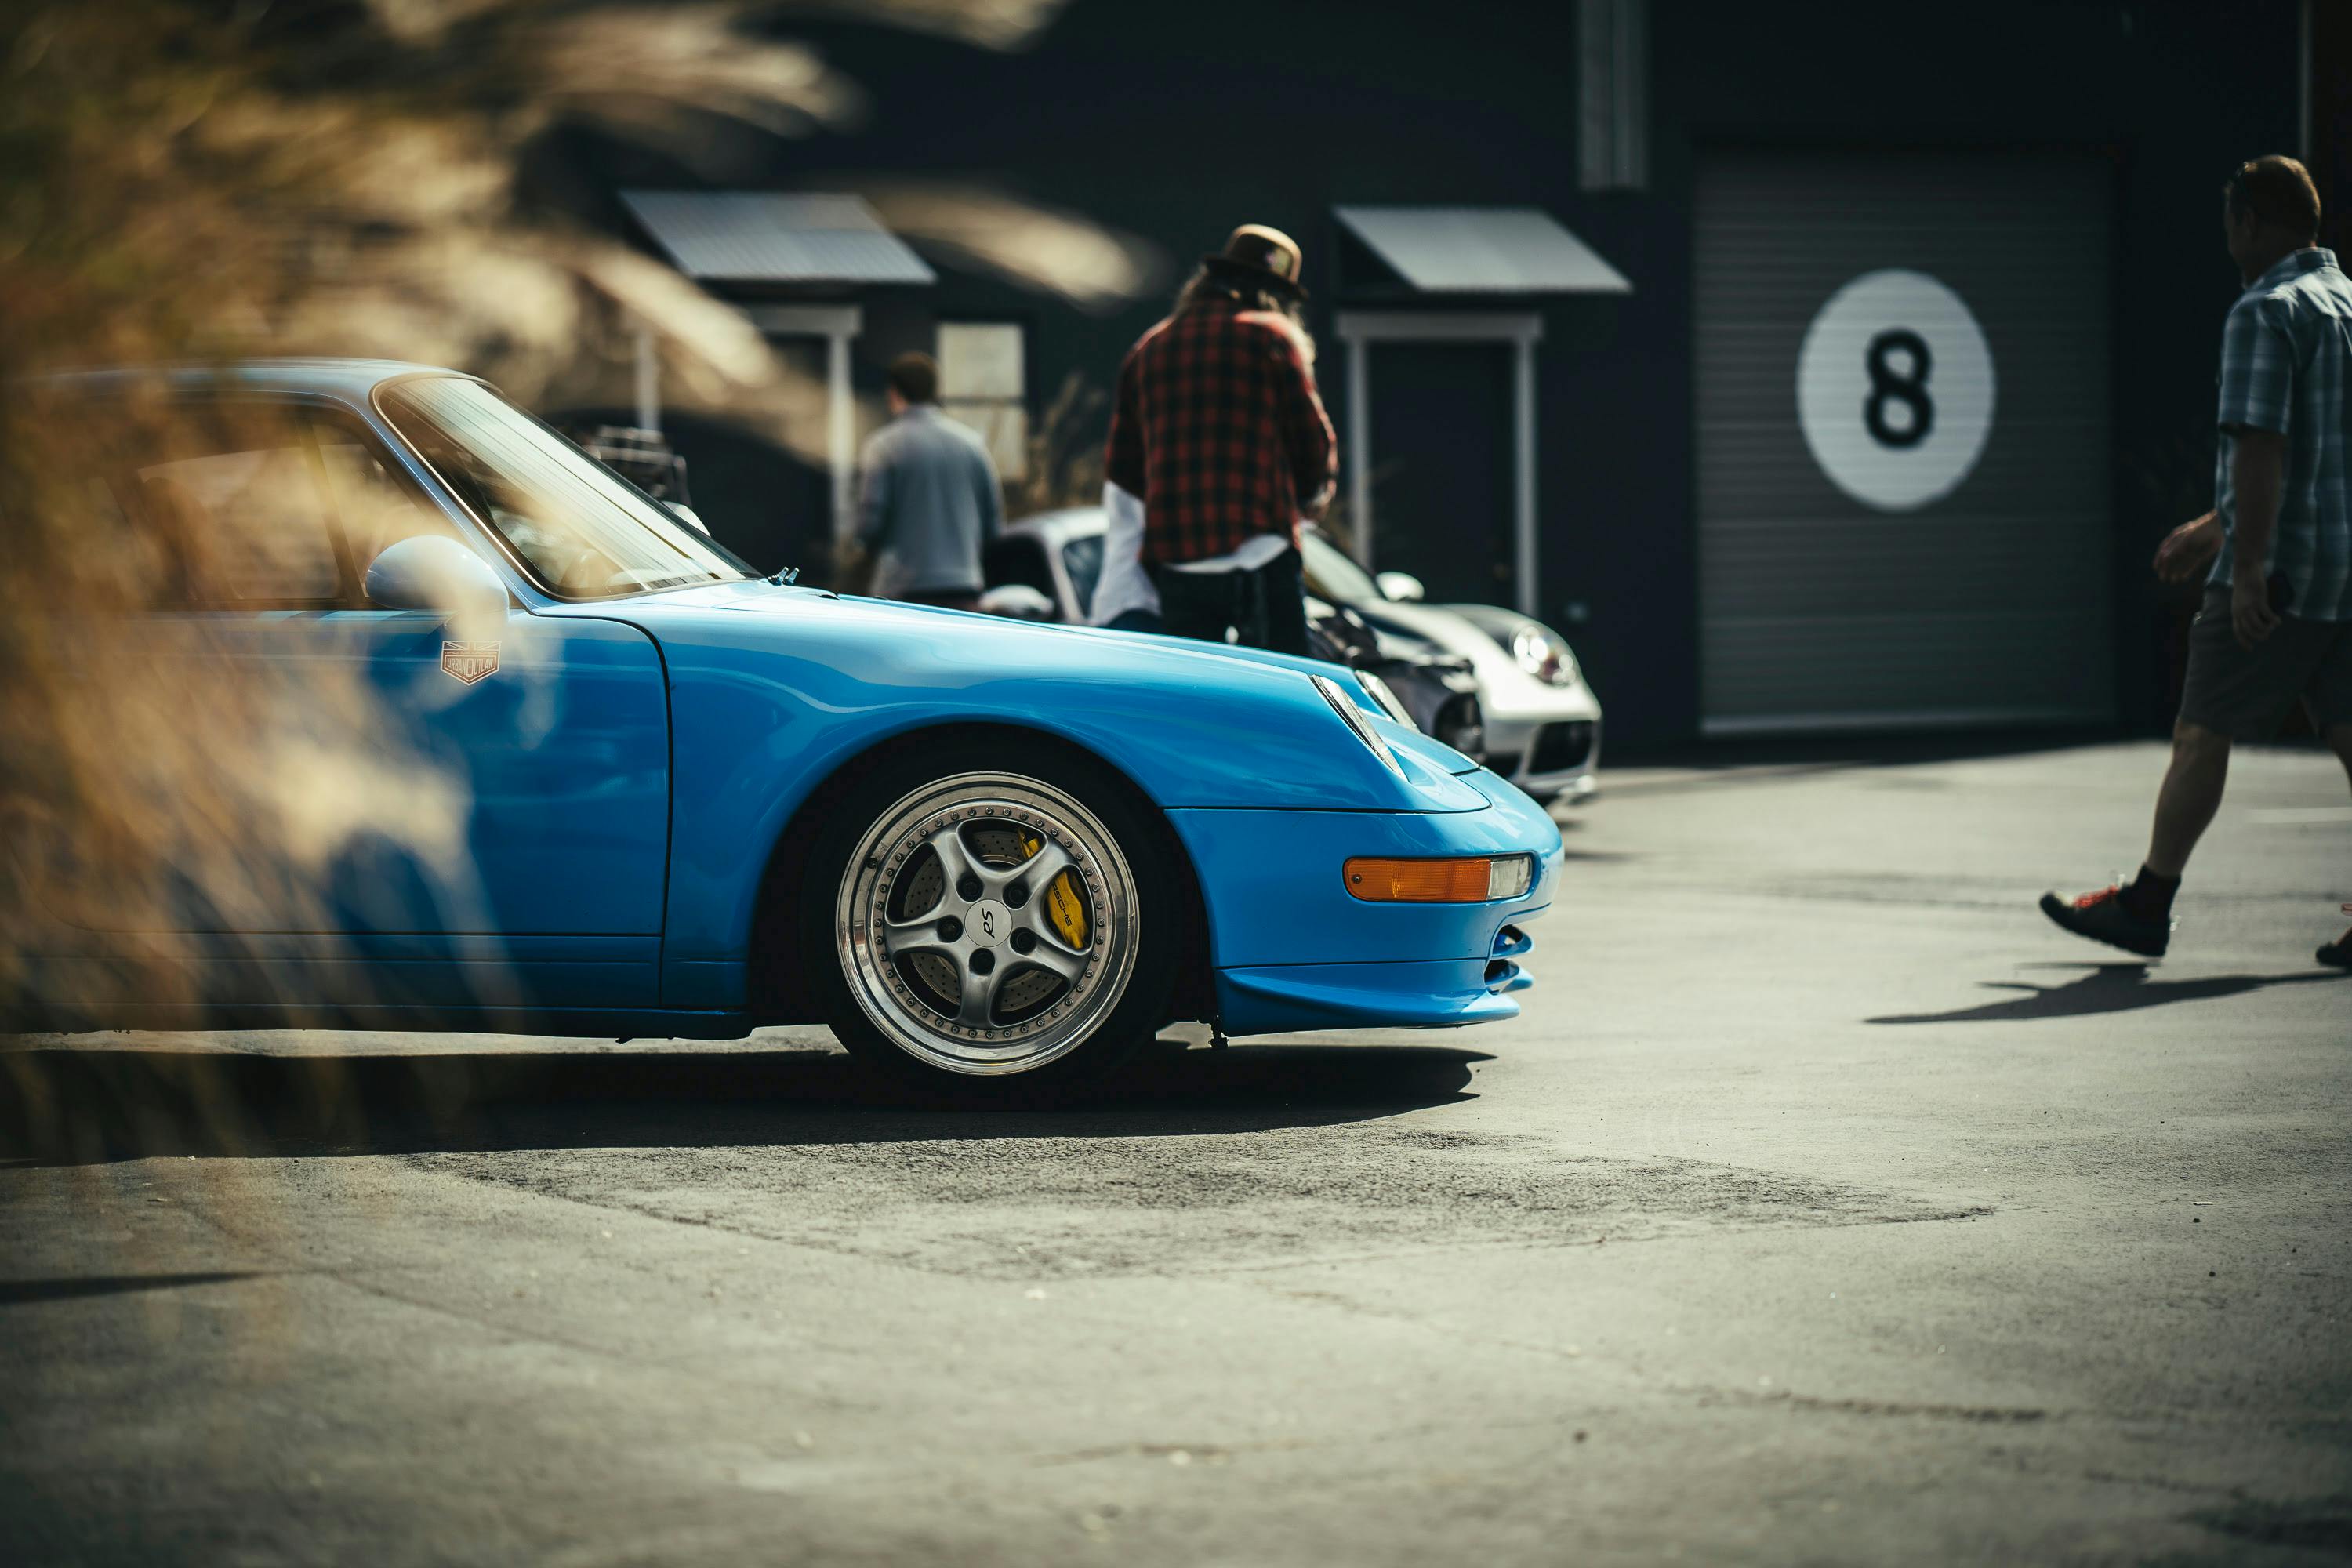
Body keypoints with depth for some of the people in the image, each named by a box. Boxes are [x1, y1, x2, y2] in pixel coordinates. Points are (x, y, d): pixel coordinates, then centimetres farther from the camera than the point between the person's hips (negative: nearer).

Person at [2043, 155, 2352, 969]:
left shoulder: (2264, 314, -12)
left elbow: (2260, 450, -21)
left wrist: (2247, 570, -21)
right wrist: (2214, 526, 30)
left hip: (2281, 574, -8)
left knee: (2201, 735, 3)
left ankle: (2146, 906, 12)